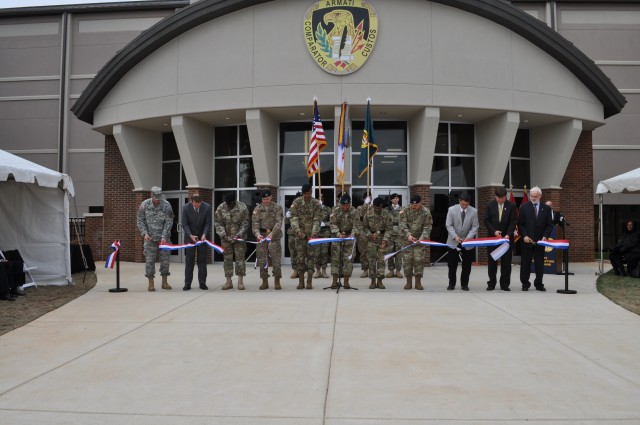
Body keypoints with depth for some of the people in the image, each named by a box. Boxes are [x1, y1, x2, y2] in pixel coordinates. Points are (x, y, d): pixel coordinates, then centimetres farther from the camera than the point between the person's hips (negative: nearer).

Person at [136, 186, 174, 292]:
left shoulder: (166, 205, -8)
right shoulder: (145, 204, -4)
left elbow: (169, 222, -9)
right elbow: (140, 220, 2)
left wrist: (164, 236, -16)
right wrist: (145, 233, -10)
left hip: (163, 237, 0)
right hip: (150, 238, 0)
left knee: (165, 259, 3)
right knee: (149, 260, -1)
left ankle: (164, 282, 14)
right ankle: (151, 283, 7)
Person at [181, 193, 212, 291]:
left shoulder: (207, 207, -13)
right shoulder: (186, 207, -13)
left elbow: (208, 223, -7)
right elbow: (184, 224, -10)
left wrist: (204, 234, -21)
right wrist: (190, 235, -23)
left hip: (202, 236, 1)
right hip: (190, 236, 0)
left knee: (202, 260, 2)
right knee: (189, 261, 0)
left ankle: (202, 283, 7)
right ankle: (187, 284, 5)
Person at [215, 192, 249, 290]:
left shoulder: (242, 207, -9)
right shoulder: (220, 208, -4)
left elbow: (245, 223, -7)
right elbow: (218, 223, -1)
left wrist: (238, 235, -17)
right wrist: (223, 235, -14)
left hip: (239, 237, -2)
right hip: (225, 237, 2)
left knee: (240, 257, -3)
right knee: (227, 259, 5)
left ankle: (240, 281, 4)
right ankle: (228, 282, 12)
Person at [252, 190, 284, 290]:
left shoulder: (278, 208, 0)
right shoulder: (258, 209, 7)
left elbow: (278, 222, -11)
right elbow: (255, 223, -1)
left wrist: (272, 234, -26)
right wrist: (257, 234, -21)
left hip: (274, 236, -2)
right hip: (262, 236, 2)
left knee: (276, 259, -5)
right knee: (262, 260, 3)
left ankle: (277, 282, 6)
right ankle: (265, 282, 14)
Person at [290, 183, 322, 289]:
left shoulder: (316, 204, -1)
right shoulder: (296, 203, -1)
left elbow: (317, 220, -6)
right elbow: (294, 218, -6)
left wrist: (314, 232, -21)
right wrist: (298, 230, -20)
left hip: (312, 234, 0)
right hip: (300, 234, 0)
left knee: (311, 256, -1)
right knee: (300, 257, 1)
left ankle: (309, 282, 4)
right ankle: (301, 282, 7)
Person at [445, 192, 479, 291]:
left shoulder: (474, 211, -6)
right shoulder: (452, 209, -7)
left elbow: (475, 227, -4)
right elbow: (449, 225, -7)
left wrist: (468, 237, -19)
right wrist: (455, 236, -19)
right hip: (453, 242, 0)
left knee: (467, 265, 6)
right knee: (452, 264, 4)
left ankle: (464, 284, 18)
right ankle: (451, 284, 17)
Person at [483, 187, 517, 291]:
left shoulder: (511, 206, -2)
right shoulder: (490, 205, 1)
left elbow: (513, 222, -5)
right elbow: (486, 220, 0)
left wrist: (508, 234, -18)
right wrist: (494, 231, -12)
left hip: (507, 237, -1)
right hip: (492, 237, 1)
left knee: (506, 262, 2)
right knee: (492, 261, 5)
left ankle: (505, 284, 10)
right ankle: (491, 283, 13)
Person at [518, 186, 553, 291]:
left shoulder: (546, 208, 6)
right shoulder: (524, 207, 2)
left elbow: (549, 225, 5)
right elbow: (520, 224, 1)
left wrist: (545, 236, -8)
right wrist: (524, 236, -11)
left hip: (540, 241, 1)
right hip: (527, 240, -1)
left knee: (540, 264, 5)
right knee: (525, 263, 4)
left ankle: (539, 284, 14)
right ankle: (525, 284, 13)